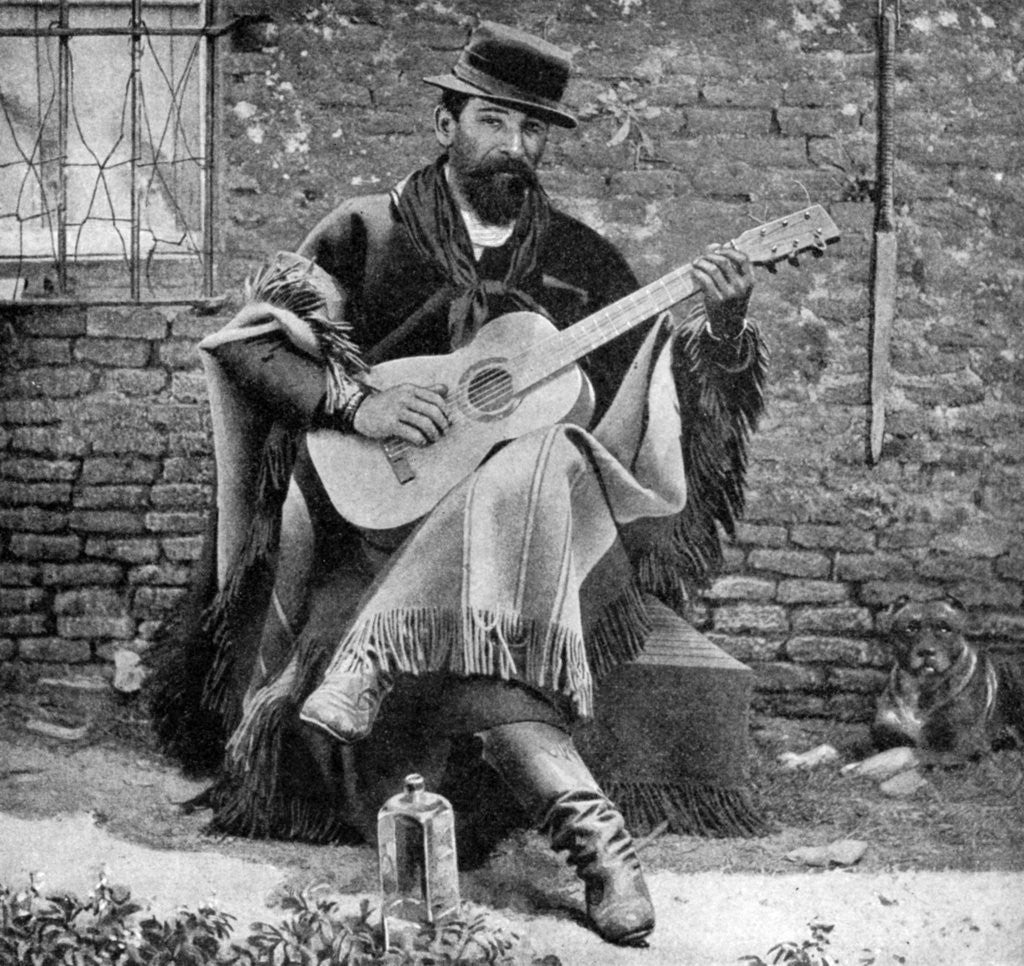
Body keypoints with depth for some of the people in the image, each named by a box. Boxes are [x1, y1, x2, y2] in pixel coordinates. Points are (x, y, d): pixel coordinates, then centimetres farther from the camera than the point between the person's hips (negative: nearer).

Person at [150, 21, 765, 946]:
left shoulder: (581, 258, 15)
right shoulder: (367, 233, 7)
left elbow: (641, 390, 12)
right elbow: (244, 340, -1)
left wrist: (717, 323, -8)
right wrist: (358, 401, -16)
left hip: (538, 506, 2)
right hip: (384, 512, -1)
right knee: (464, 594, -35)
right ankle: (580, 813, -46)